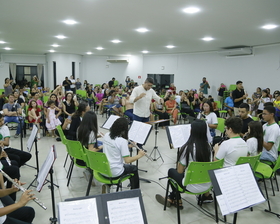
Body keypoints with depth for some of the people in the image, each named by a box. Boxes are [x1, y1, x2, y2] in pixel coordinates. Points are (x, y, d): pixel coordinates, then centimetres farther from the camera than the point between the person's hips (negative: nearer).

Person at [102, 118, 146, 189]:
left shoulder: (106, 136, -2)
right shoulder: (122, 141, -22)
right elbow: (127, 160, -22)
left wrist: (127, 146, 10)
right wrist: (139, 155, -7)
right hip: (115, 173, -6)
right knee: (134, 168, 22)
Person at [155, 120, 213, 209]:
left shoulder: (187, 148, -21)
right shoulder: (208, 147, -5)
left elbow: (179, 171, -12)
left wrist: (179, 163, 9)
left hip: (192, 187, -5)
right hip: (207, 185, 6)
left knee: (171, 171, 20)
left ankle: (177, 201, 31)